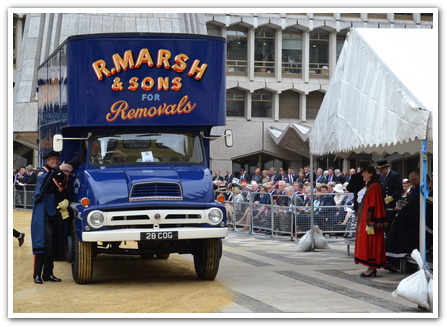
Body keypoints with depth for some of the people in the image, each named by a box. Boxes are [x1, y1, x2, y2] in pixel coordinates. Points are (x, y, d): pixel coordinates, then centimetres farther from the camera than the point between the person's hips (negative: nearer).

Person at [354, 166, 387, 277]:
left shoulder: (374, 187, -13)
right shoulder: (366, 186, 17)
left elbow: (374, 204, -19)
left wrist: (371, 221, -23)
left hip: (368, 218, -10)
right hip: (363, 219, 10)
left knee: (370, 242, -8)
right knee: (365, 242, 9)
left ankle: (372, 268, -6)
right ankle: (371, 268, 11)